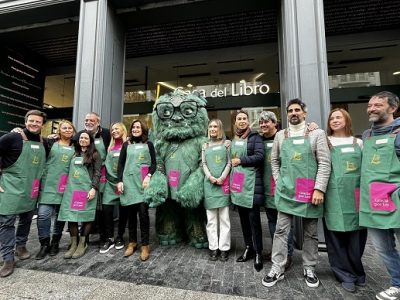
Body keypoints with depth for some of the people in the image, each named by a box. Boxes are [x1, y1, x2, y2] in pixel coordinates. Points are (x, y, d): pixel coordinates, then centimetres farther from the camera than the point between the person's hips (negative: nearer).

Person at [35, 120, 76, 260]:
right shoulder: (50, 143, 3)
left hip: (65, 186, 2)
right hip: (48, 184, -1)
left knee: (61, 214, 10)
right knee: (43, 214, -6)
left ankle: (55, 243, 26)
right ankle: (44, 244, 12)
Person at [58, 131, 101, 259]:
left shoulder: (94, 155, 2)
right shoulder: (74, 154, 17)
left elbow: (97, 173, -4)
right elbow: (70, 171, 21)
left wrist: (94, 188, -14)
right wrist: (68, 185, 13)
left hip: (87, 189, -4)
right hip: (72, 188, 5)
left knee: (86, 216, 0)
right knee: (70, 215, 2)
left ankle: (82, 244, 13)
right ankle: (73, 244, 15)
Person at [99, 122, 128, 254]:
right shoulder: (110, 147, 16)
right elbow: (107, 164, 19)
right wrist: (108, 176, 7)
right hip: (110, 182, 4)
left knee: (123, 211, 5)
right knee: (106, 209, -2)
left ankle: (120, 237, 21)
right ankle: (109, 239, 12)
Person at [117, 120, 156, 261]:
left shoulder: (148, 144, 9)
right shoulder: (126, 145, 14)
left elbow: (154, 163, 4)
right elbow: (121, 164, 10)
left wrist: (148, 176, -12)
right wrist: (120, 181, 0)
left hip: (143, 182, -2)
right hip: (129, 182, 2)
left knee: (143, 212, -5)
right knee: (130, 212, 7)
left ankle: (145, 245, 6)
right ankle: (132, 242, 22)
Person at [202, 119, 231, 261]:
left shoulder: (227, 143, 7)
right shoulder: (205, 146, 14)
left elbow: (229, 162, 1)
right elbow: (203, 164, 8)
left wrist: (222, 177, -10)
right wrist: (210, 177, -8)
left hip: (223, 183, -2)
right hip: (209, 183, 2)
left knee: (224, 217, 3)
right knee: (211, 218, 6)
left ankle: (224, 248, 13)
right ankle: (213, 247, 16)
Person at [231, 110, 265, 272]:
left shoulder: (255, 137, -3)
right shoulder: (233, 140, 17)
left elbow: (259, 157, -15)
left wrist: (240, 160, -12)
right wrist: (231, 163, 9)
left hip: (251, 182, -6)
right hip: (237, 182, 6)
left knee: (254, 219, 0)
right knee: (243, 218, 14)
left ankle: (258, 253, 15)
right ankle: (248, 248, 28)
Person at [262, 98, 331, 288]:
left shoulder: (317, 134, 0)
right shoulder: (280, 135, 7)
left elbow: (324, 163, -5)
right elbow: (274, 160, 14)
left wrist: (319, 189, -13)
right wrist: (279, 182, 6)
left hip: (310, 192, -1)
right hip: (286, 191, 2)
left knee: (310, 233, 13)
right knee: (281, 231, 6)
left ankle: (309, 269, 32)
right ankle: (277, 269, 18)